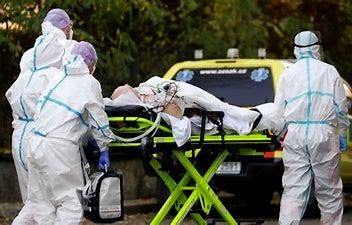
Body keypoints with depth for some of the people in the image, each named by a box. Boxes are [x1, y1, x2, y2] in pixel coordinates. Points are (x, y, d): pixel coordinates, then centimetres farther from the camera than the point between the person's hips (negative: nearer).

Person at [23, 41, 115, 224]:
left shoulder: (59, 77, 17)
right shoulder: (89, 83, -1)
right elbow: (99, 120, 2)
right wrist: (104, 149, 15)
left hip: (36, 143, 7)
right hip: (59, 148, -7)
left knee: (41, 203, 10)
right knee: (70, 203, -3)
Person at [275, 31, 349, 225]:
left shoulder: (288, 75, 9)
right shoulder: (329, 71, 4)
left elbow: (278, 109, 10)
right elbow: (341, 107, 4)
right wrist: (342, 135, 13)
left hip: (295, 135, 2)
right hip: (324, 135, -2)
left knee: (293, 188, 0)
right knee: (329, 190, 6)